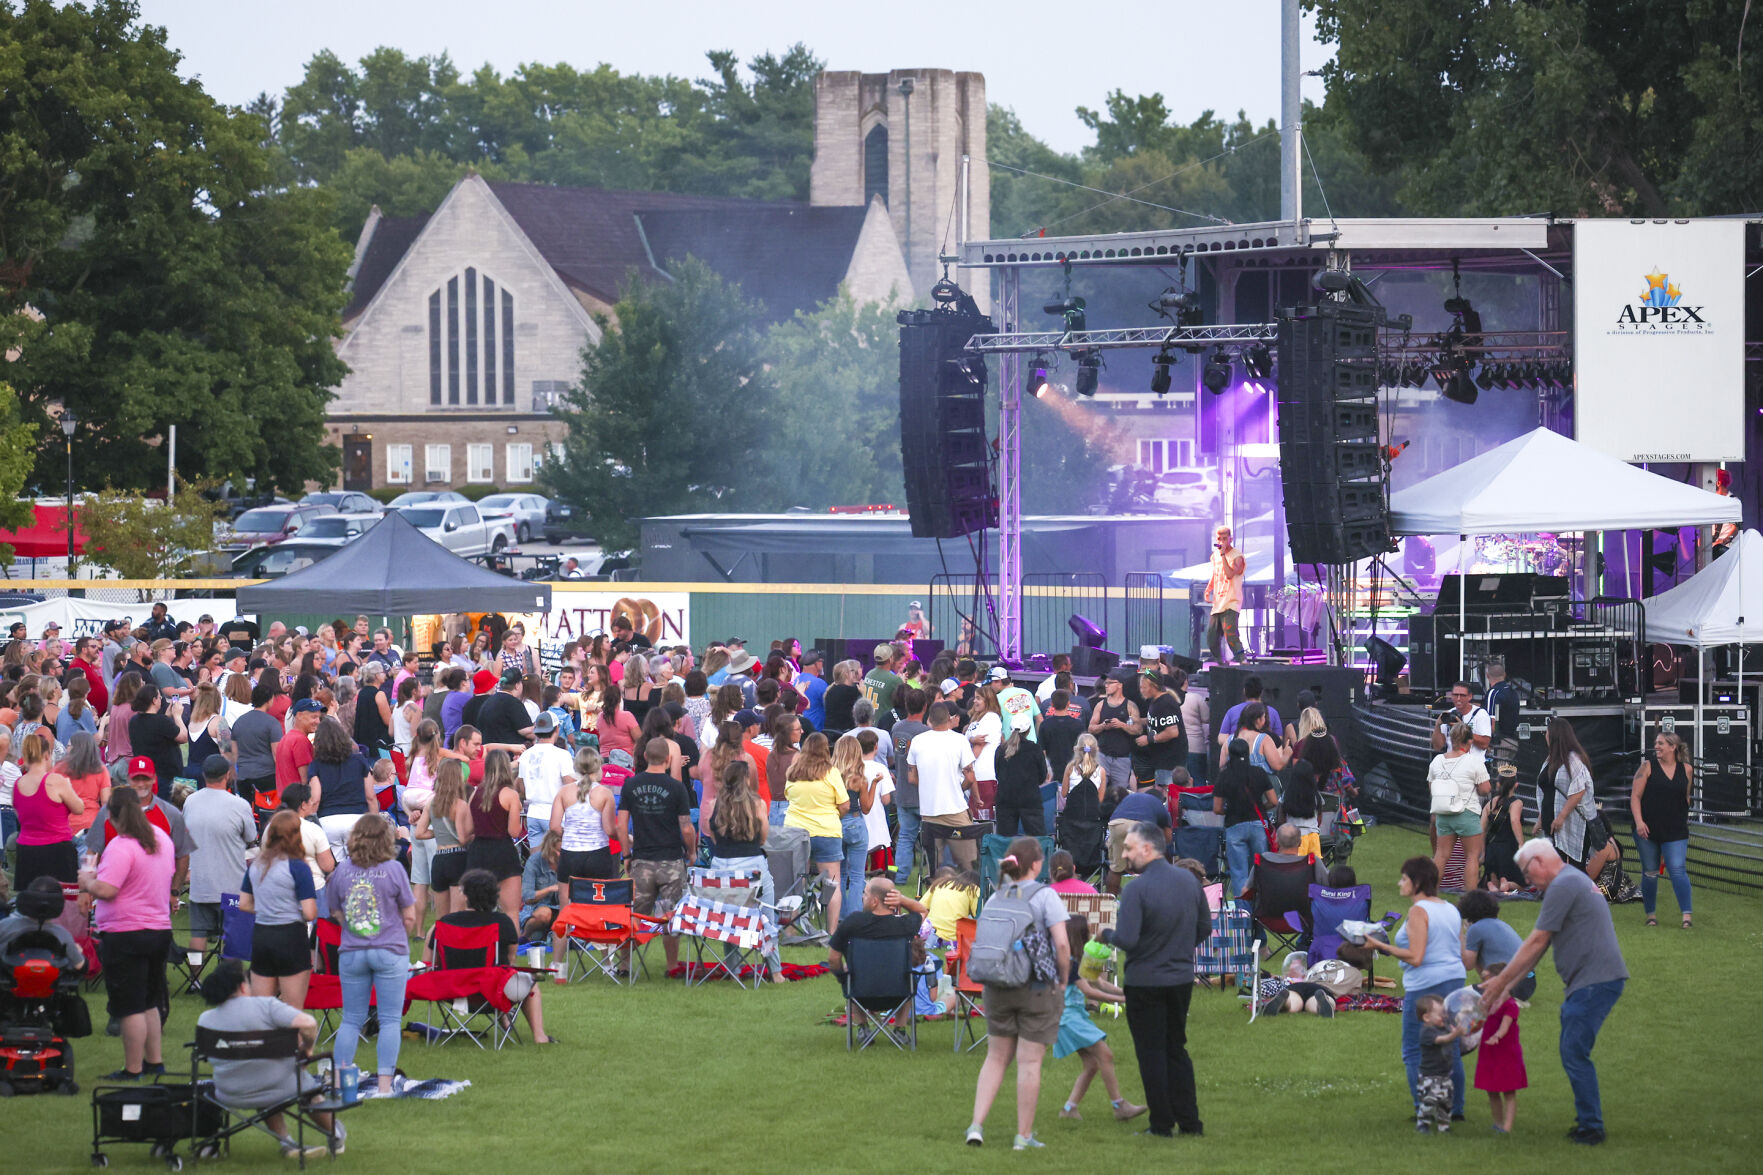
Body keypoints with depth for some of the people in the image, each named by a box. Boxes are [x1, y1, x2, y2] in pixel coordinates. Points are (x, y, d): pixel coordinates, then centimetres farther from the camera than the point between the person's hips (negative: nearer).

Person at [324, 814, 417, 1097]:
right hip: (390, 952, -3)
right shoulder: (393, 870, -8)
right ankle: (385, 1082, -1)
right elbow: (409, 917, -2)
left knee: (351, 1019, 10)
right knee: (389, 1020, 2)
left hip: (352, 953, 3)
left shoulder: (342, 871, -1)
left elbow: (337, 914, 7)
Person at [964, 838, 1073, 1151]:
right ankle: (1024, 1135, 7)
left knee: (996, 1058, 15)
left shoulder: (995, 898, 4)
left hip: (998, 987, 4)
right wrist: (1063, 981, -2)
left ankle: (977, 1124, 5)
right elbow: (1062, 943, -15)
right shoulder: (1045, 896, -10)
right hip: (1038, 987, -4)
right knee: (1029, 1062, 2)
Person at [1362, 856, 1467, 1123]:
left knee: (1414, 1051, 0)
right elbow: (1462, 954, 14)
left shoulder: (1418, 911, -13)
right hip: (1455, 979, 8)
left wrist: (1381, 946, -14)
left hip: (1426, 986, -8)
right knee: (1450, 1050, 13)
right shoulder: (1451, 910, 11)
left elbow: (1416, 958, -20)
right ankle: (1455, 1108, 15)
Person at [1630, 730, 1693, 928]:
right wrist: (1639, 821, -14)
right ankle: (1651, 914, 18)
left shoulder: (1686, 770, 6)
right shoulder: (1648, 767, 0)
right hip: (1648, 830, 0)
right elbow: (1635, 796, -3)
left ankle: (1686, 914, -11)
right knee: (1650, 872, 6)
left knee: (1677, 870, -11)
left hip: (1675, 830, 0)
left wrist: (1684, 823, 19)